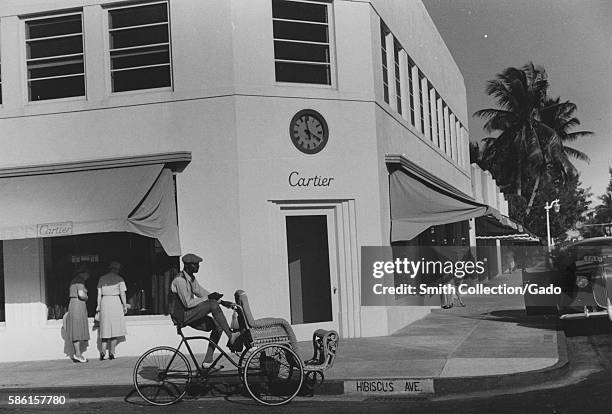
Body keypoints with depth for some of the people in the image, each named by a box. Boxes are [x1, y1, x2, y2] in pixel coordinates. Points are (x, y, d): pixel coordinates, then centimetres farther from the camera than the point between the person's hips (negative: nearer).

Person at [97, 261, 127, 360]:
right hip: (116, 302, -3)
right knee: (115, 329, 5)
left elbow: (99, 294, 7)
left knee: (106, 328, 9)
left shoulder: (102, 279, 8)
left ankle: (103, 351, -5)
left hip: (104, 302, 3)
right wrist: (125, 305, 2)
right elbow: (122, 293, -6)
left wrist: (98, 306, 12)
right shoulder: (119, 279, -2)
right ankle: (111, 352, 4)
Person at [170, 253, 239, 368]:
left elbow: (202, 292, 18)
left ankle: (207, 361, 1)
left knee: (217, 327, -2)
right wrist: (208, 298, -19)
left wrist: (221, 301, 7)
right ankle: (231, 337, -22)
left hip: (191, 315, 9)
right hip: (182, 315, -9)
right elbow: (188, 303, -22)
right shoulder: (180, 280, -18)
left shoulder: (191, 279, 12)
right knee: (213, 305, -24)